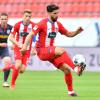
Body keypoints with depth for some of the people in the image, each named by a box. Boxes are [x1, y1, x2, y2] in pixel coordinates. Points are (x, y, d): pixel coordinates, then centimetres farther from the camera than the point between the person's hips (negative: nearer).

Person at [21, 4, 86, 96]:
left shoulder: (58, 24, 8)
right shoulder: (43, 23, -11)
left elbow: (68, 34, 18)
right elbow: (30, 35, -14)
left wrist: (77, 31, -2)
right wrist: (25, 46, -27)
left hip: (51, 52, 7)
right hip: (42, 51, -7)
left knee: (66, 69, -6)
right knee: (61, 51, -35)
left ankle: (70, 91, 6)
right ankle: (76, 68, -40)